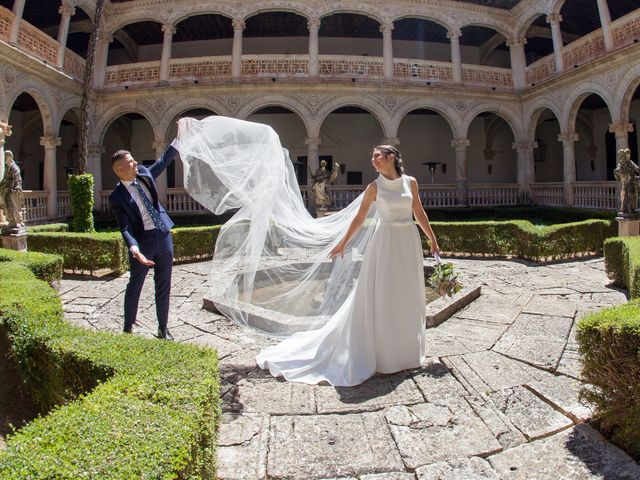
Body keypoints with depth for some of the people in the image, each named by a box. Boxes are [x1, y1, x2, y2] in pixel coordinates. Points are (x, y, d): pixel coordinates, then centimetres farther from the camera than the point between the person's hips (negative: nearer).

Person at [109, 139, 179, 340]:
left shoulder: (144, 173, 3)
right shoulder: (117, 197, -13)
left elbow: (164, 160, 15)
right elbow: (125, 227, -19)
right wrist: (134, 248, -36)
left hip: (163, 235, 5)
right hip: (142, 240, -5)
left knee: (164, 286, 12)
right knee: (134, 287, 10)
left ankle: (163, 328, 24)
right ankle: (127, 329, 27)